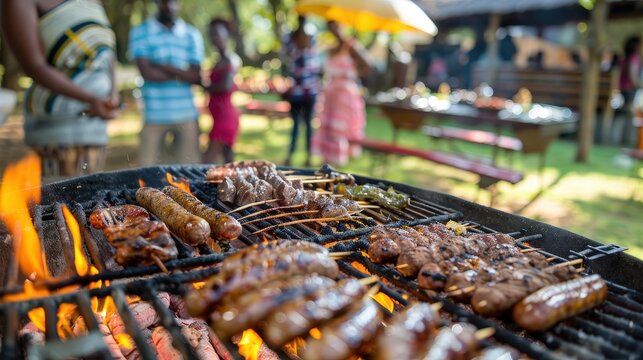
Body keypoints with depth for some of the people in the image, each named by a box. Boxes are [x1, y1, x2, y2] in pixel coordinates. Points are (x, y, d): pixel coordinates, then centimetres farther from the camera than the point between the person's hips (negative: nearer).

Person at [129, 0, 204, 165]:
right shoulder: (140, 32, 4)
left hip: (186, 114, 2)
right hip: (154, 115, -1)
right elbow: (147, 73, -8)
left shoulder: (192, 35, 11)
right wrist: (182, 75, -3)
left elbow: (196, 76, 0)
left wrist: (163, 66, -8)